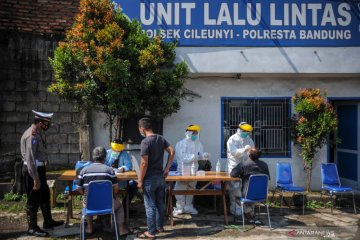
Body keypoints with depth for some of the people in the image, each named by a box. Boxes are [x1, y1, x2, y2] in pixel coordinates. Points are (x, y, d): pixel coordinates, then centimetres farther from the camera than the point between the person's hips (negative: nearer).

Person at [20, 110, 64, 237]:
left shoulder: (39, 133, 9)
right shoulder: (32, 135, -21)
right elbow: (30, 159, -25)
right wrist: (35, 179, -24)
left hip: (39, 169, 10)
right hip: (32, 170, -10)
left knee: (45, 195, 19)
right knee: (33, 200, 2)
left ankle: (48, 221, 33)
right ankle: (32, 228, 15)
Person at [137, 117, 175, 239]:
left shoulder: (145, 142, -18)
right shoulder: (161, 138, 5)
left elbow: (144, 163, -20)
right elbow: (172, 152, 4)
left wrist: (140, 180, -13)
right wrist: (167, 168, 6)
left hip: (150, 178, -7)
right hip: (160, 177, 7)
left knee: (150, 206, 1)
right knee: (159, 203, 18)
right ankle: (160, 226, 30)